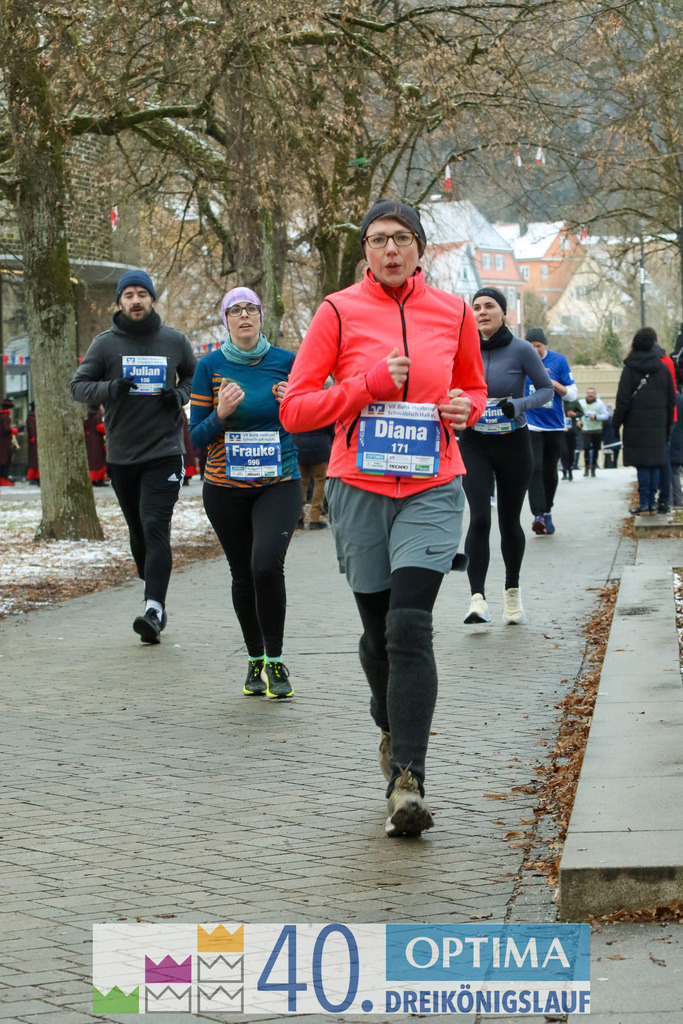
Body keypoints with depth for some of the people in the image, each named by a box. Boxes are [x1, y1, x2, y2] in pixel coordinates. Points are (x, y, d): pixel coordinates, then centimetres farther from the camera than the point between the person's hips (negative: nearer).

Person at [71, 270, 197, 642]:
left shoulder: (174, 340, 4)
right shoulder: (105, 344, 2)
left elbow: (194, 375, 19)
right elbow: (79, 385, 3)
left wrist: (181, 394, -3)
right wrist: (108, 389, -17)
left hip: (164, 453, -2)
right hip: (121, 455, 2)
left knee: (156, 528, -16)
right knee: (138, 533, 11)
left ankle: (154, 608, -23)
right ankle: (155, 605, 26)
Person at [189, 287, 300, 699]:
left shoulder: (286, 362, 0)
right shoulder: (211, 366, 0)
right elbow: (197, 437, 0)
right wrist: (221, 414, -19)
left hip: (279, 483, -2)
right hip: (226, 488, 2)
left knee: (267, 564, -20)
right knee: (243, 574, 9)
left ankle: (275, 660, -7)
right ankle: (255, 659, 27)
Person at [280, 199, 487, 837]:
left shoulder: (453, 314, 6)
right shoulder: (339, 312, 0)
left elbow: (475, 388, 23)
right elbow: (295, 409, -3)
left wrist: (465, 407, -1)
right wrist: (370, 385, -14)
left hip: (432, 490, 0)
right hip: (359, 490, 1)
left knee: (410, 626, -16)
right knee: (378, 631, 9)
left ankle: (407, 781, -19)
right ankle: (392, 729, 40)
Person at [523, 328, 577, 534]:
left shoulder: (558, 361, 2)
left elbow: (572, 394, 3)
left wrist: (554, 384, -13)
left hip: (554, 425, 2)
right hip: (531, 425, -2)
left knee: (550, 471, 11)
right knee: (535, 469, -16)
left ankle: (547, 511, 28)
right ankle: (538, 515, -22)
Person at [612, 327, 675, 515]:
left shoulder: (630, 369, -6)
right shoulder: (663, 368, 7)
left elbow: (623, 401, -8)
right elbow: (671, 401, 11)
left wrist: (616, 423, 0)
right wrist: (667, 425, 18)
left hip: (636, 423, -4)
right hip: (658, 425, 4)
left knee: (642, 464, -3)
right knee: (655, 464, 8)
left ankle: (644, 502, -4)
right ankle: (652, 502, 10)